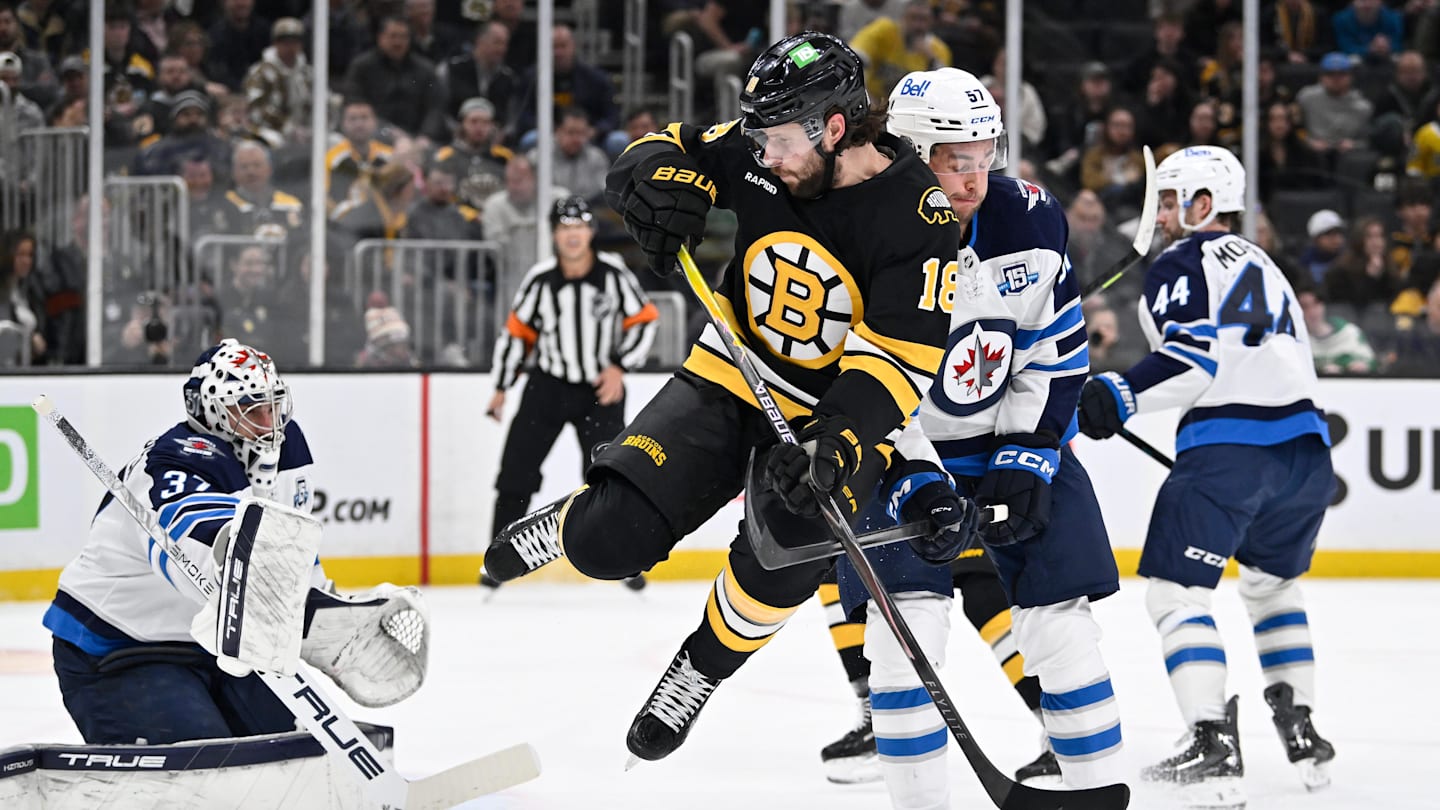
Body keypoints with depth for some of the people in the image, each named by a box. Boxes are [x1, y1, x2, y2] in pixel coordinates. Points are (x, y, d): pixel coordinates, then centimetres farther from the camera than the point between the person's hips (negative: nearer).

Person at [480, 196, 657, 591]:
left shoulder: (614, 274, -11)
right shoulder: (540, 279, -8)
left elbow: (644, 320, -2)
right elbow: (518, 332, 3)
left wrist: (620, 368, -11)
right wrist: (502, 387, 4)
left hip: (600, 388, -1)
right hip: (548, 385, 1)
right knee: (517, 468, -3)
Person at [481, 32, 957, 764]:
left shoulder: (918, 216, -22)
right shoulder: (760, 155, -11)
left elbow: (901, 356, -26)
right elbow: (661, 156, 1)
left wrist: (836, 440, -40)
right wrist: (658, 185, -25)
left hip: (837, 417, -3)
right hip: (732, 378, 3)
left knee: (779, 566, -28)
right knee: (610, 539, -13)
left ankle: (701, 668, 2)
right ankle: (578, 521, 25)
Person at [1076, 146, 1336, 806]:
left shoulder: (1184, 262, 2)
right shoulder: (1261, 265, 28)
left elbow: (1195, 355, -13)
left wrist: (1121, 396, -17)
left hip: (1228, 445, -8)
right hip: (1305, 442, 8)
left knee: (1175, 590, -4)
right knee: (1271, 581, 28)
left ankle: (1213, 744, -17)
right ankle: (1300, 731, 24)